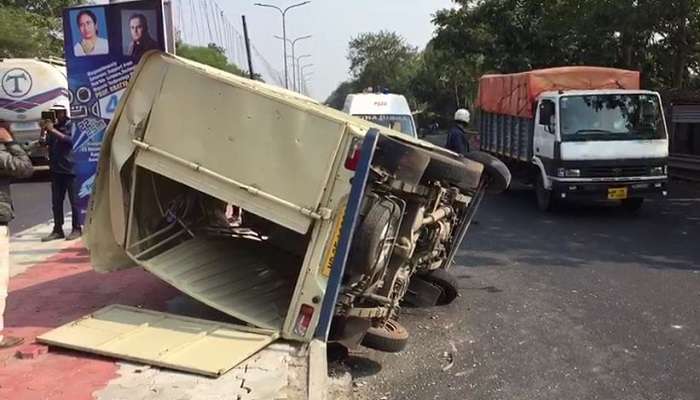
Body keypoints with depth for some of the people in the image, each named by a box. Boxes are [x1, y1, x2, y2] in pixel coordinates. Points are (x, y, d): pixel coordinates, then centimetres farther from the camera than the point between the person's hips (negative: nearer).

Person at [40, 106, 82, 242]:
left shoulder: (71, 125, -1)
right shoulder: (53, 126, 14)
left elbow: (69, 139, -18)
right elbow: (43, 142, 5)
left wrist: (52, 130, -21)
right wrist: (43, 130, -10)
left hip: (69, 168, -6)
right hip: (55, 169, 6)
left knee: (73, 200, -2)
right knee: (56, 201, 6)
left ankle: (77, 229, 3)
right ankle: (58, 230, 11)